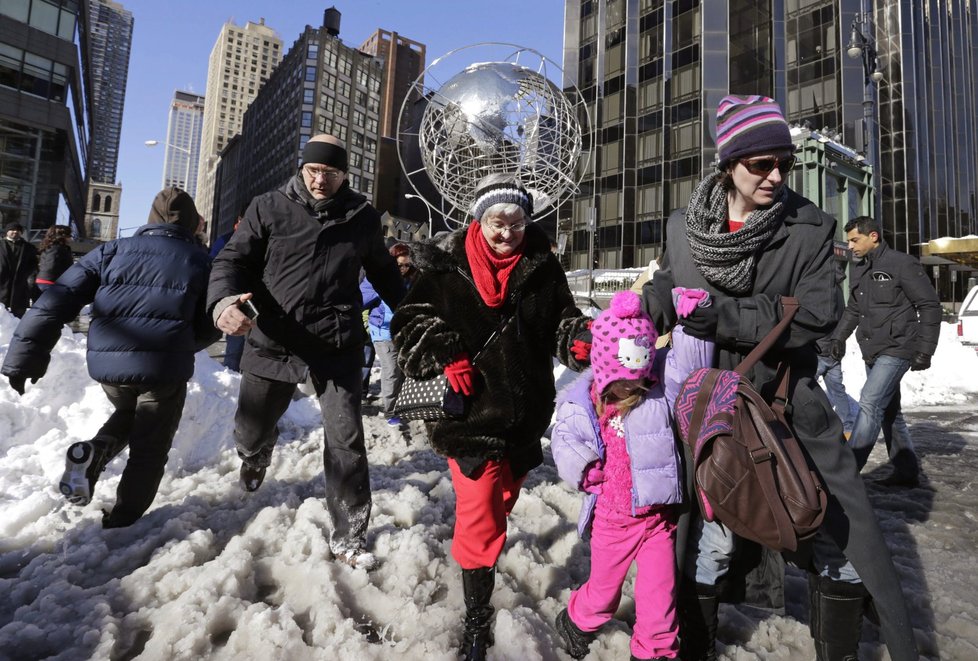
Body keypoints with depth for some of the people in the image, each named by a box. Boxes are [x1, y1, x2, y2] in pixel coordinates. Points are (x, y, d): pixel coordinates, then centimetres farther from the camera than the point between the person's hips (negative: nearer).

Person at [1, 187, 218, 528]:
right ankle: (122, 520, 18)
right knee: (149, 448, 15)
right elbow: (208, 328, 10)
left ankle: (96, 450, 6)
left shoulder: (113, 250, 10)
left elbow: (56, 302, 2)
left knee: (128, 412, 32)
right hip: (165, 366, -2)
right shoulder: (198, 260, 9)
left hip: (107, 363, 2)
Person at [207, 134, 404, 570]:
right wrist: (223, 300, -24)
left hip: (337, 346, 0)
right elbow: (234, 259, -2)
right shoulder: (269, 208, 1)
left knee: (346, 441, -4)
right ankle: (255, 456, 55)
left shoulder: (362, 217, 6)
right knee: (250, 431, 14)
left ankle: (348, 538, 12)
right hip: (273, 342, 1)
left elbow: (382, 270, 20)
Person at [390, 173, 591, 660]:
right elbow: (410, 320, -3)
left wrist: (580, 339, -17)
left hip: (526, 410, 4)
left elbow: (561, 323, 5)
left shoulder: (543, 267, 1)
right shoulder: (447, 267, -6)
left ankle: (485, 557, 54)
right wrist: (444, 358, -17)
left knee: (502, 499, 24)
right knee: (479, 513, -5)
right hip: (471, 408, -3)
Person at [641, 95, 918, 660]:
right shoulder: (684, 226, -2)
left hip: (792, 403, 0)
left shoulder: (810, 228, -6)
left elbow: (819, 315, -15)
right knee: (713, 536, 9)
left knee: (844, 526, 7)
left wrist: (730, 318, -23)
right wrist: (659, 290, -7)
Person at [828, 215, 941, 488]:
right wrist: (838, 337, 8)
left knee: (870, 405, -15)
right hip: (872, 352, 8)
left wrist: (925, 350, -11)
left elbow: (929, 306, -8)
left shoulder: (903, 264, -8)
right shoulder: (859, 271, 13)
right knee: (889, 411, 13)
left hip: (896, 350, -8)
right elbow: (853, 309, 22)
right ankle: (907, 471, 23)